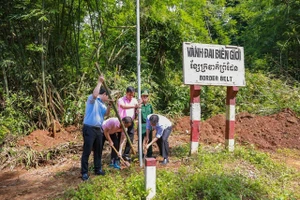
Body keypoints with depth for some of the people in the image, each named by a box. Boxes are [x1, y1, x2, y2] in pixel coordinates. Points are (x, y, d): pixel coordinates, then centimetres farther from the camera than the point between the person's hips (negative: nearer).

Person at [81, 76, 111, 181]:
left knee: (98, 150, 15)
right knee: (87, 151, -3)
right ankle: (84, 172, 5)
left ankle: (98, 169, 28)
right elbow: (94, 94, -32)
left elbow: (106, 113, 7)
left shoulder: (102, 104, 17)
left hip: (98, 129, 8)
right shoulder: (92, 99, -8)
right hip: (89, 129, -8)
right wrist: (99, 82, -24)